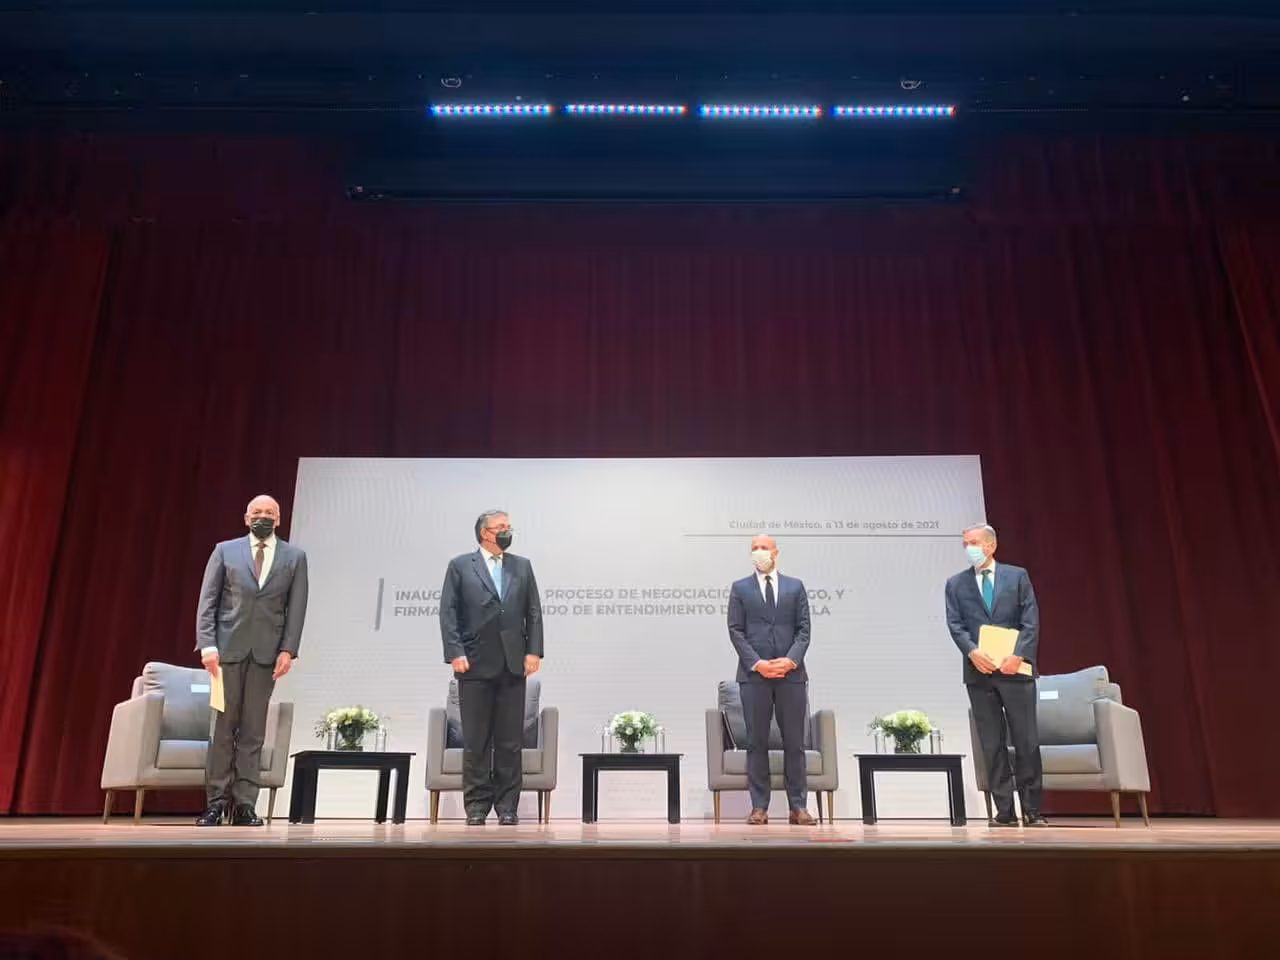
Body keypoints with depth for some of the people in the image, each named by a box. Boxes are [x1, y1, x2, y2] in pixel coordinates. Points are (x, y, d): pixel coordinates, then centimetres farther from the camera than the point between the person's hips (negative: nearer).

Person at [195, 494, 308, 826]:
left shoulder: (295, 556, 9)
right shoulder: (225, 551, 9)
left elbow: (296, 607, 4)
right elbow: (207, 601, 4)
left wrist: (287, 650, -6)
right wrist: (207, 645, -7)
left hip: (266, 652, 0)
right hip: (228, 648, 0)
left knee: (253, 731, 2)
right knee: (223, 726, 2)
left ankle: (244, 804, 6)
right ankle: (217, 801, 10)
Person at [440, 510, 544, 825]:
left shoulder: (522, 566, 13)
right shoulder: (460, 566, 5)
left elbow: (533, 612, 9)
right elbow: (448, 612, 0)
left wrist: (533, 651, 0)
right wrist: (455, 653, -9)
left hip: (513, 665, 2)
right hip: (475, 665, -2)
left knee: (510, 740, 5)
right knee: (476, 740, 4)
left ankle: (507, 805, 13)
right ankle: (477, 805, 14)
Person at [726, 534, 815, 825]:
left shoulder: (795, 586, 12)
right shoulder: (740, 588, 9)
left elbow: (803, 629, 5)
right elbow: (736, 631, 1)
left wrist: (791, 660, -11)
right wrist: (756, 663, -11)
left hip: (791, 673, 1)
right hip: (754, 674, -1)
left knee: (794, 742, 4)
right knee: (757, 742, 2)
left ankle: (798, 806, 11)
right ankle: (759, 807, 8)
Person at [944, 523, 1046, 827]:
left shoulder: (1017, 575, 7)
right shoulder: (956, 583, 11)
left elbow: (1031, 620, 0)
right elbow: (955, 625, 2)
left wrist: (1018, 655, -14)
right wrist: (972, 652, -16)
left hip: (1015, 670, -1)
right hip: (979, 672, 1)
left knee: (1027, 741, 1)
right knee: (992, 745, 3)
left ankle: (1032, 811, 11)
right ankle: (1005, 811, 9)